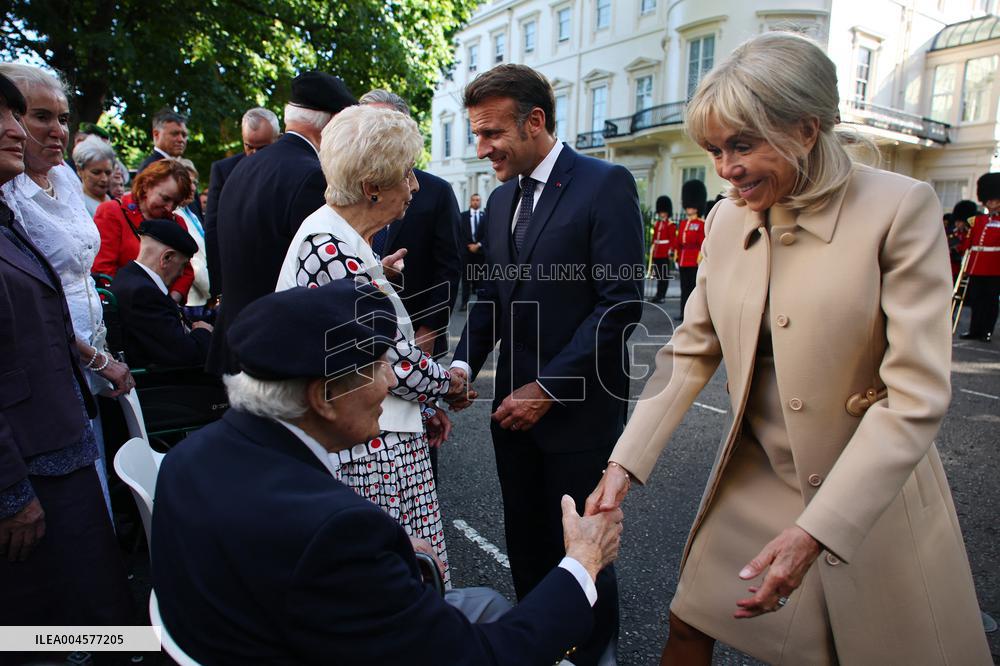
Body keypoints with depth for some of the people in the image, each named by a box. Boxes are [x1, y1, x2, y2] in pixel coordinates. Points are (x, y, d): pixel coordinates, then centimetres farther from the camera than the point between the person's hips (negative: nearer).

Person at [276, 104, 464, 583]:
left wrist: (422, 408, 11)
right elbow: (394, 358, -19)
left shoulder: (335, 236, 9)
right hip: (369, 447, -9)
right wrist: (448, 385, 0)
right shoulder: (335, 251, -22)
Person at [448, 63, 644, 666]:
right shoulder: (501, 200, 12)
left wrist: (548, 388, -18)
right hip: (516, 407, 6)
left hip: (579, 411, -6)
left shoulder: (606, 185, -11)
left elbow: (621, 303, -17)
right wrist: (464, 362, -3)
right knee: (526, 542, 17)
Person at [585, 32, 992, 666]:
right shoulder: (727, 219, -2)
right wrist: (625, 464, -9)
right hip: (753, 481, 4)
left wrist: (813, 532, -26)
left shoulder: (901, 207, -16)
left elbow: (916, 397, -20)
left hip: (875, 498, -3)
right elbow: (691, 352, 1)